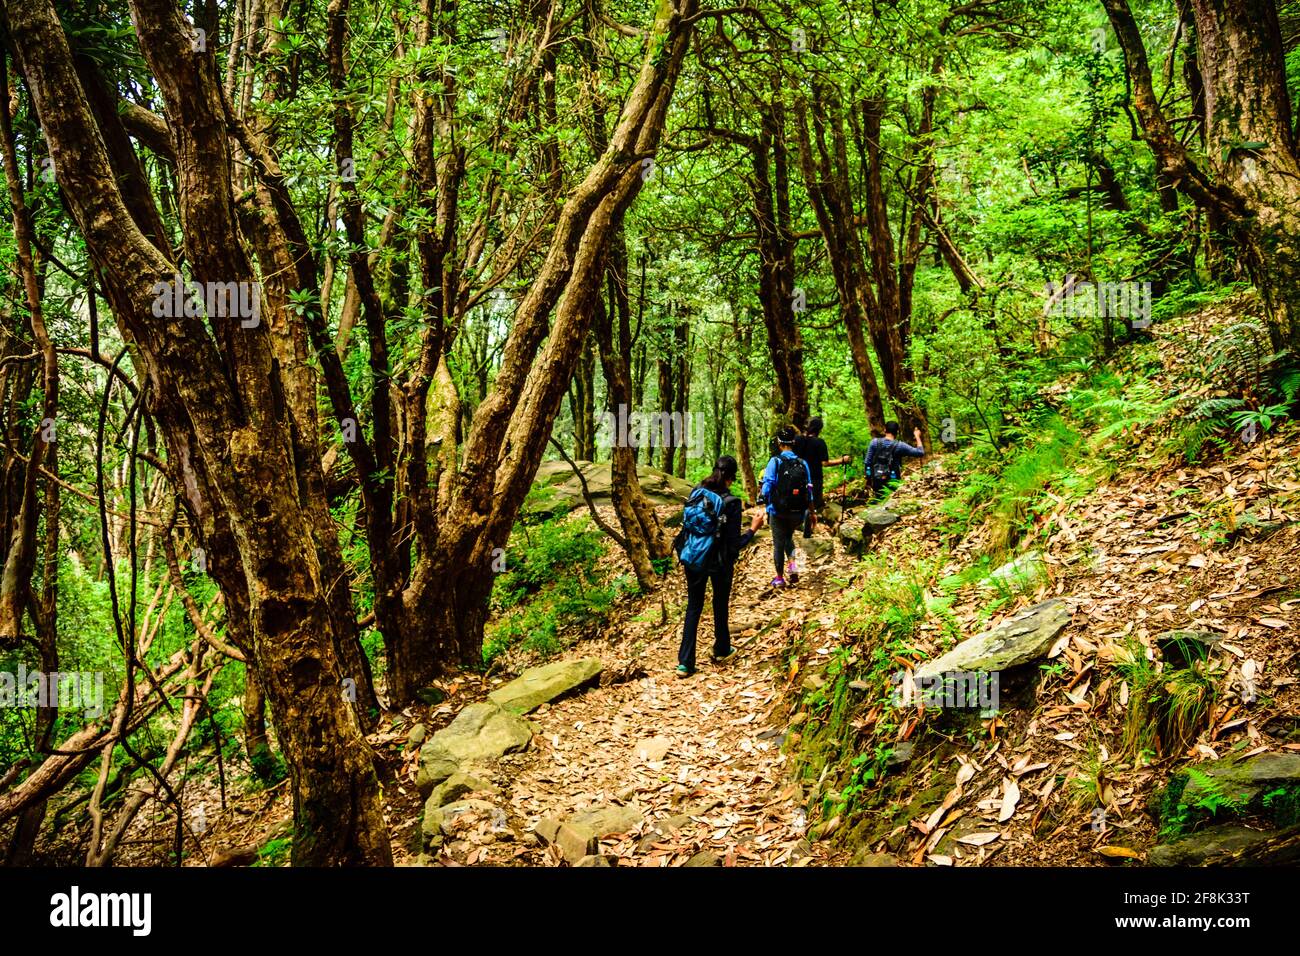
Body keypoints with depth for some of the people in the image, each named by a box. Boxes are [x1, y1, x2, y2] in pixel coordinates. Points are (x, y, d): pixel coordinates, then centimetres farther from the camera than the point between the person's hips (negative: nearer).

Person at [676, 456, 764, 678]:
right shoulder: (731, 503, -20)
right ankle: (721, 651, 40)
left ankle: (685, 663, 9)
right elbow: (734, 544, -18)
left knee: (693, 607, 13)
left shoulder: (695, 492, -8)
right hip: (719, 563, -3)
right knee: (720, 605, 21)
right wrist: (753, 528, -6)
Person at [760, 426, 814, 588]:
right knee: (788, 537, 28)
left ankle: (779, 578, 22)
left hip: (778, 511, -3)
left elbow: (766, 489, -15)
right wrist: (811, 513, 13)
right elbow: (809, 490, 3)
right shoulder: (803, 463, -2)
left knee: (778, 544, 12)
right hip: (798, 512, 3)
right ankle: (792, 564, 7)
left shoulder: (775, 461, -12)